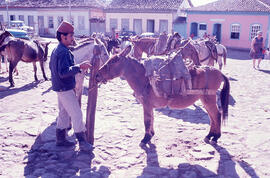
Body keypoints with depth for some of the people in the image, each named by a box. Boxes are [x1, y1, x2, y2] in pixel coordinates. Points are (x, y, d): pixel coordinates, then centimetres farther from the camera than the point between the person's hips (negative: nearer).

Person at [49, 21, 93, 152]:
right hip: (65, 89, -10)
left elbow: (51, 66, 22)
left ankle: (60, 139, 28)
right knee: (76, 114, -5)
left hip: (59, 87, 10)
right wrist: (79, 67, -33)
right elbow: (63, 72, -30)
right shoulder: (64, 52, -21)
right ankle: (82, 142, 1)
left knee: (63, 113, 18)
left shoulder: (56, 50, 11)